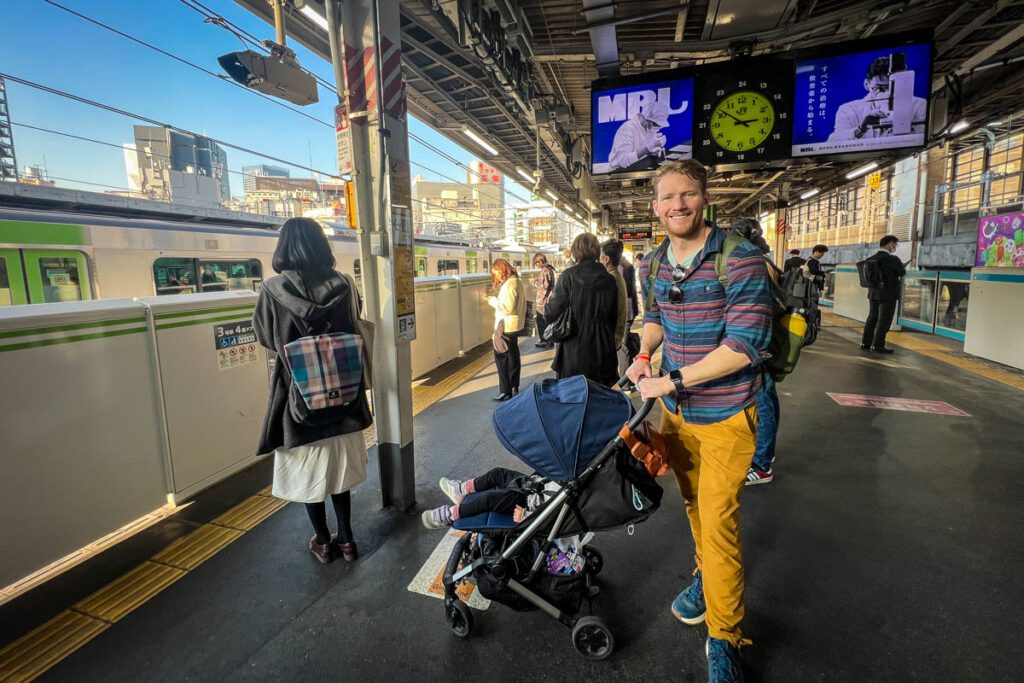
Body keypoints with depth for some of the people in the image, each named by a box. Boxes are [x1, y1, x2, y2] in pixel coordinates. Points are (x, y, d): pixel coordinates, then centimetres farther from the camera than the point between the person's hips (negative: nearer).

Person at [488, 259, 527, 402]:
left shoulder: (509, 285, -19)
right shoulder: (516, 281, 12)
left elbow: (508, 307, -23)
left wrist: (492, 300, -13)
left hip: (506, 326, -10)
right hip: (514, 325, 10)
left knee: (502, 357, -3)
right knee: (513, 356, 17)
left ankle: (506, 391, 2)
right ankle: (514, 388, 28)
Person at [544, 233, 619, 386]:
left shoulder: (569, 276, -10)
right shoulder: (609, 280, 1)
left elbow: (551, 314, -10)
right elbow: (614, 317, 10)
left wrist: (548, 301, 10)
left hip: (574, 352, -3)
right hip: (603, 353, 3)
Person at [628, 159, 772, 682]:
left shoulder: (741, 260, -19)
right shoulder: (652, 265, 0)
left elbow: (743, 346, -25)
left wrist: (670, 380, -24)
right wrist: (644, 355, -3)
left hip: (725, 415, -6)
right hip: (675, 409, 6)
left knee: (718, 521, -2)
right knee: (693, 503, 22)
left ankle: (724, 638, 18)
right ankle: (707, 575, 47)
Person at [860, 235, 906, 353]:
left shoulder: (871, 258, 2)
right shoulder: (892, 259, -17)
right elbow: (902, 272, -3)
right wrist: (902, 266, 17)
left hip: (874, 293, 6)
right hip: (888, 294, -6)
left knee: (872, 318, 12)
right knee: (884, 320, 0)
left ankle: (865, 343, 15)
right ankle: (878, 345, 3)